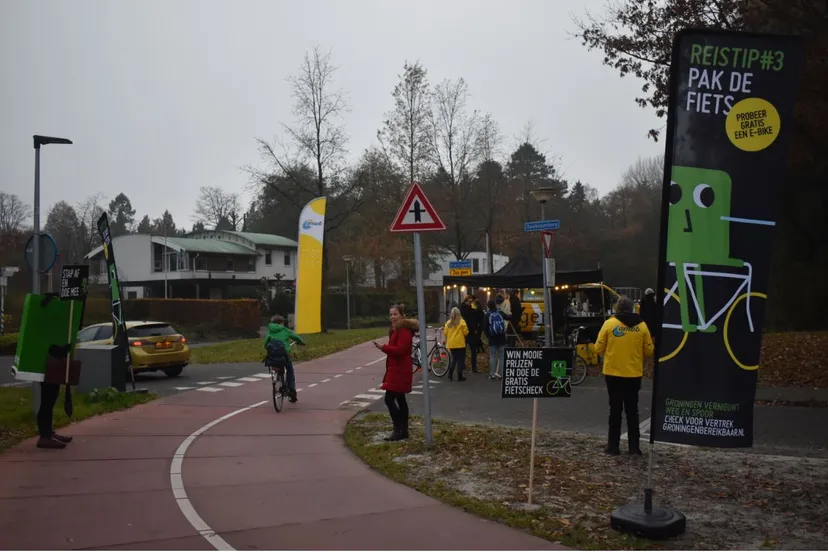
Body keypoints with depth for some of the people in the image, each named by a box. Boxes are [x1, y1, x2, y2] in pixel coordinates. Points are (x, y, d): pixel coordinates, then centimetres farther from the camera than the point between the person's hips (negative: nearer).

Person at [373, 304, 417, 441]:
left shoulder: (404, 330, -16)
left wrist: (383, 347, -26)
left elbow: (400, 349, -26)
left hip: (400, 370, -11)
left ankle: (398, 430, -7)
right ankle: (404, 431, 18)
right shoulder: (396, 329, 18)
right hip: (396, 369, 11)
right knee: (400, 399, 13)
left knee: (389, 399, -12)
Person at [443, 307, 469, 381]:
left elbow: (445, 333, 3)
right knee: (460, 360, 4)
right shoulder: (461, 322, -9)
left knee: (454, 358, 19)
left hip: (451, 344, 4)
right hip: (460, 344, -4)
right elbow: (466, 332, -8)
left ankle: (450, 374, 12)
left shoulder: (448, 323, 1)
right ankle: (460, 376, 5)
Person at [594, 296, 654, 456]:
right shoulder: (641, 325, -2)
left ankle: (613, 446, 11)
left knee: (615, 410, 8)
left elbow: (598, 348, -5)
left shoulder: (609, 324, -8)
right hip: (634, 374, 2)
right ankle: (634, 446, 15)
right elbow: (649, 350, 3)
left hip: (613, 373, -2)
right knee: (632, 410, 12)